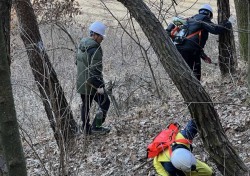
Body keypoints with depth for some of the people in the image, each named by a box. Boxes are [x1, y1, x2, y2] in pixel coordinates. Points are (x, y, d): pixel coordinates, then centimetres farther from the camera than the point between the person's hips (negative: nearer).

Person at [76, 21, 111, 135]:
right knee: (105, 103, 3)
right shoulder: (94, 49, -22)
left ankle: (86, 128, 26)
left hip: (81, 83, 9)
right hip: (92, 83, -9)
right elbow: (95, 69, -26)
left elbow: (78, 62, 20)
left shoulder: (81, 45, 8)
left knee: (86, 104, 18)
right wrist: (99, 86, -24)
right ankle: (96, 126, 2)